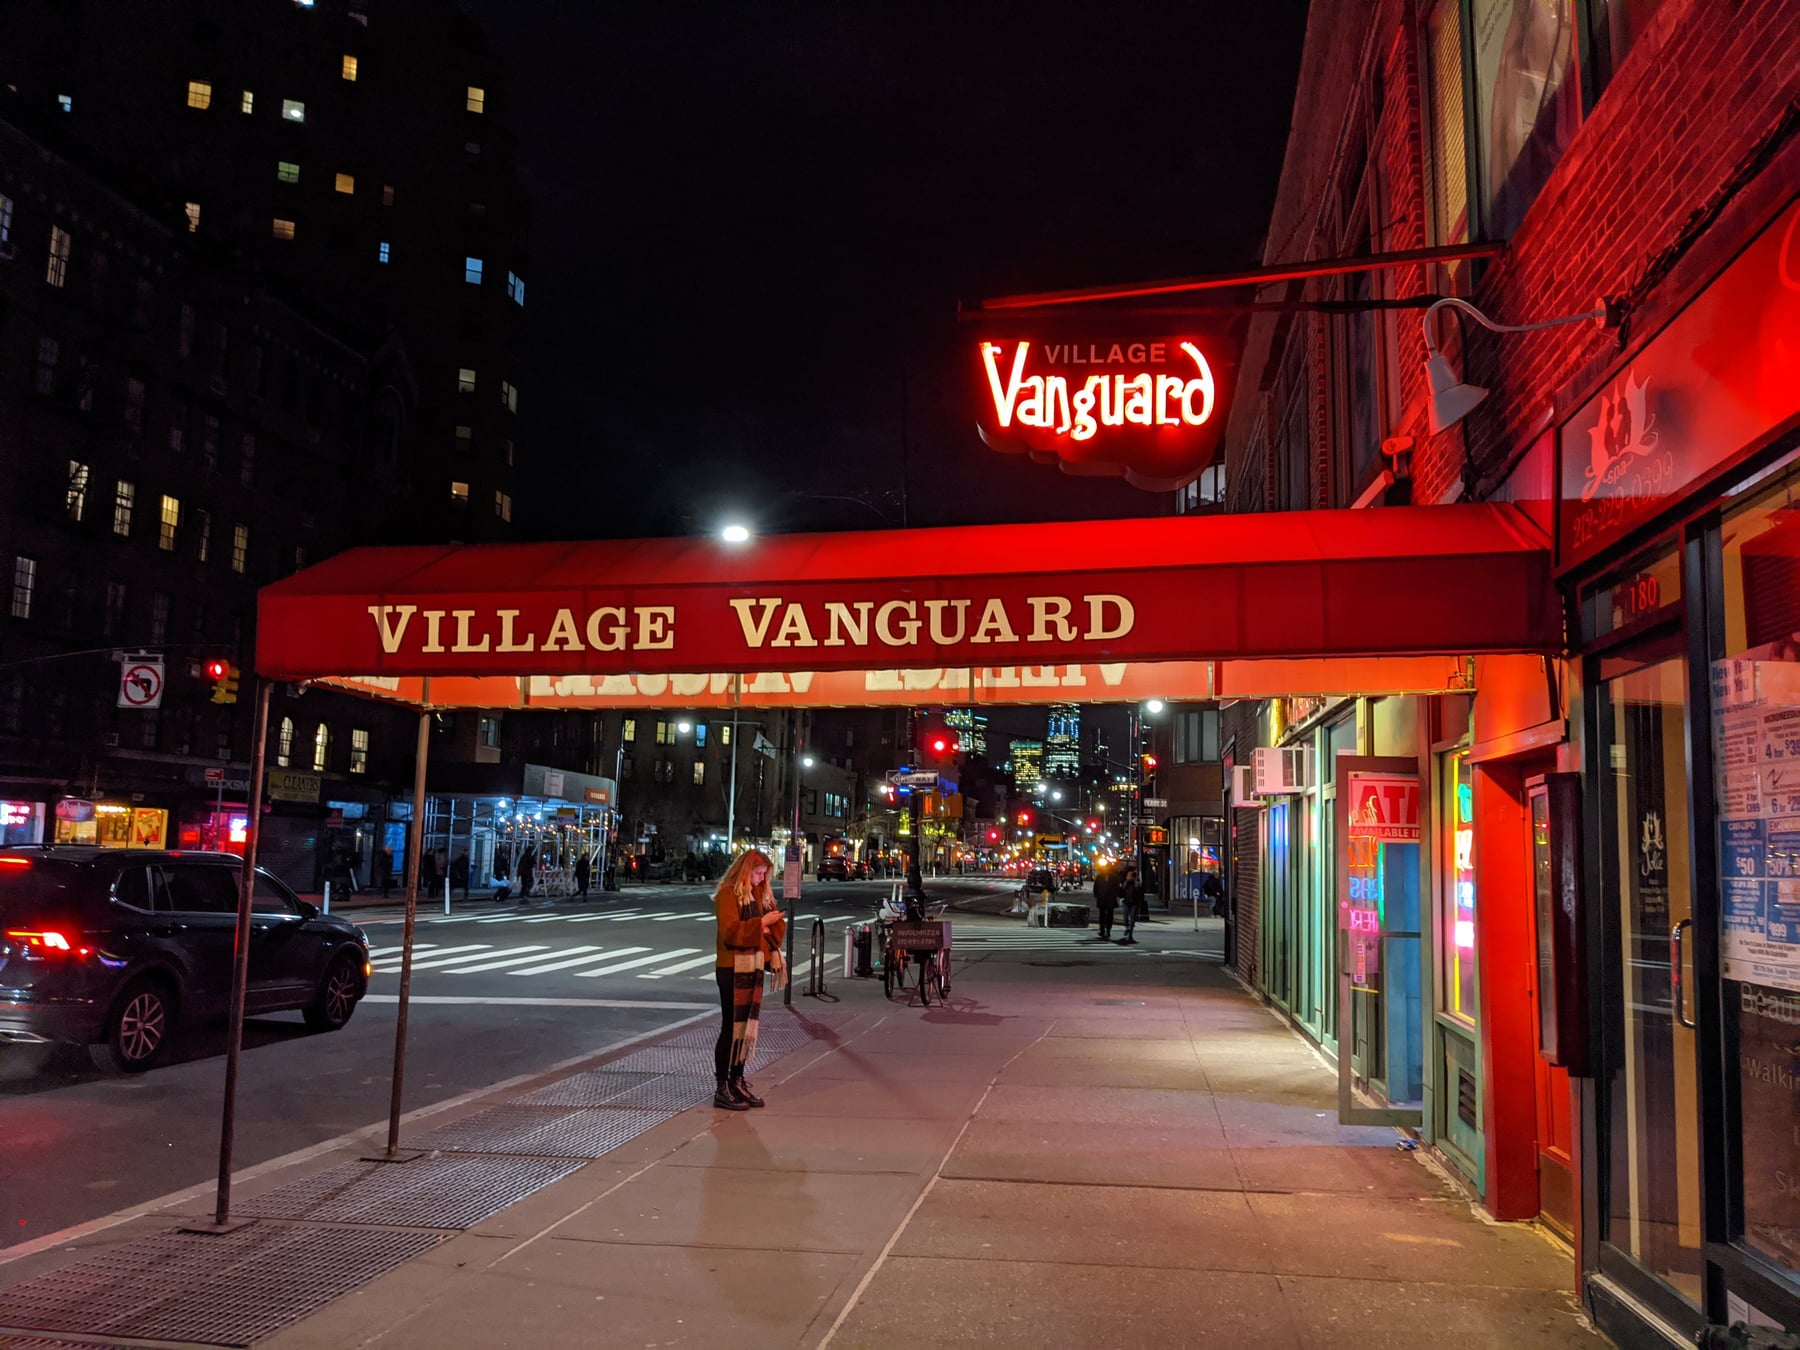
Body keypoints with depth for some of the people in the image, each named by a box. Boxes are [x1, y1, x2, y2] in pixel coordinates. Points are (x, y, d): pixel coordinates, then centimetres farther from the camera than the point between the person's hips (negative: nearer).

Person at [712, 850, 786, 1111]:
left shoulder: (758, 895, 16)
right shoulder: (728, 894, -10)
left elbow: (773, 930, 21)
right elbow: (730, 932, -20)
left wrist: (773, 924, -1)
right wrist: (761, 923, -22)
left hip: (754, 967, 8)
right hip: (733, 969, -8)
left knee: (747, 1026, 11)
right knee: (731, 1026, -4)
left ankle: (738, 1081, 19)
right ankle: (722, 1089, 2)